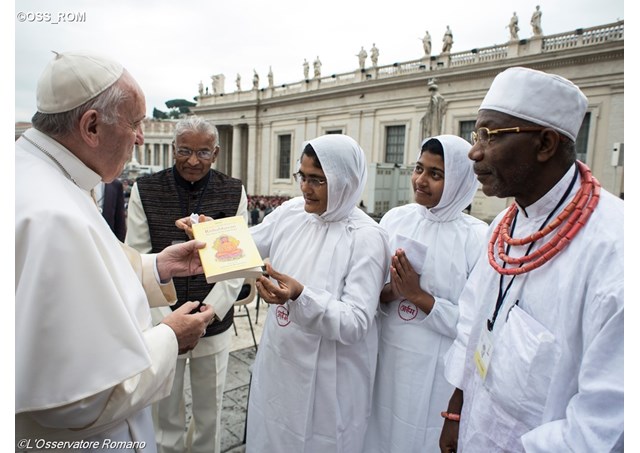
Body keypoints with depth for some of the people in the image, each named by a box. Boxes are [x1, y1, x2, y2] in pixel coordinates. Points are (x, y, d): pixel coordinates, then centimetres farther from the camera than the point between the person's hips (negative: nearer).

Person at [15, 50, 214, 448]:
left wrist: (156, 268, 0)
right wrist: (169, 339, -17)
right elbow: (82, 397, -30)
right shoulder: (56, 218, -32)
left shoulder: (36, 176, 1)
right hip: (79, 435, -8)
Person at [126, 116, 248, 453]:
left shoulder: (234, 192, -3)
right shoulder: (145, 191, -4)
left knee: (210, 416, 17)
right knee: (166, 417, 15)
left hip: (214, 327, 1)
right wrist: (166, 322, -12)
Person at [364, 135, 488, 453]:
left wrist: (418, 296, -19)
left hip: (436, 373, -3)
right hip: (386, 359, 4)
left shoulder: (478, 237, -13)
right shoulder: (394, 218, -1)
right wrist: (387, 293, -17)